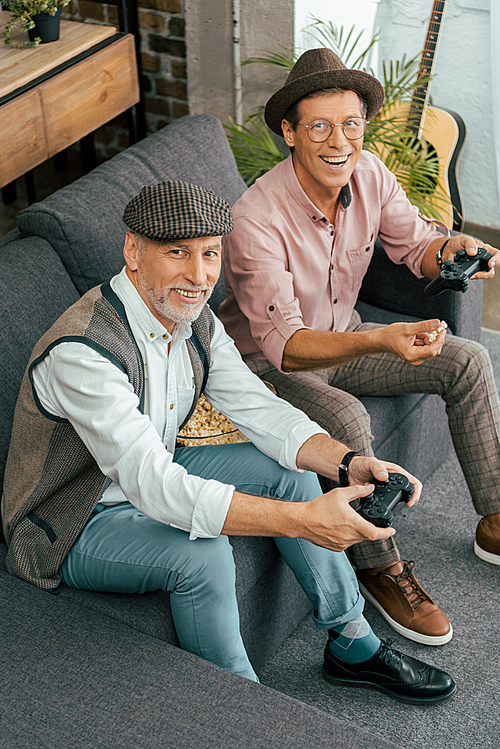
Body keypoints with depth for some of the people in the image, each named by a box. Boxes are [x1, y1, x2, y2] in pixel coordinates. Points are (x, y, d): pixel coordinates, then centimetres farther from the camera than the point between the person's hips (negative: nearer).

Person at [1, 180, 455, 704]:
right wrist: (301, 519, -46)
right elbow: (155, 486, -41)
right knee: (202, 555, -31)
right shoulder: (80, 352, -34)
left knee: (285, 467, -2)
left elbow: (259, 408, -5)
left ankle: (354, 646, 11)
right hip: (70, 531, -8)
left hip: (150, 479, 8)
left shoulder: (193, 319, -6)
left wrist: (348, 462, -24)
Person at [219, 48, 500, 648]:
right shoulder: (255, 221, -33)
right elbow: (283, 344, -37)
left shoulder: (369, 175, -13)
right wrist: (379, 340, -52)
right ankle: (379, 568, -11)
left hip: (340, 337, 7)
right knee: (346, 419, -35)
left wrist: (450, 249, -25)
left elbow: (416, 246, 1)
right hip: (269, 364, -7)